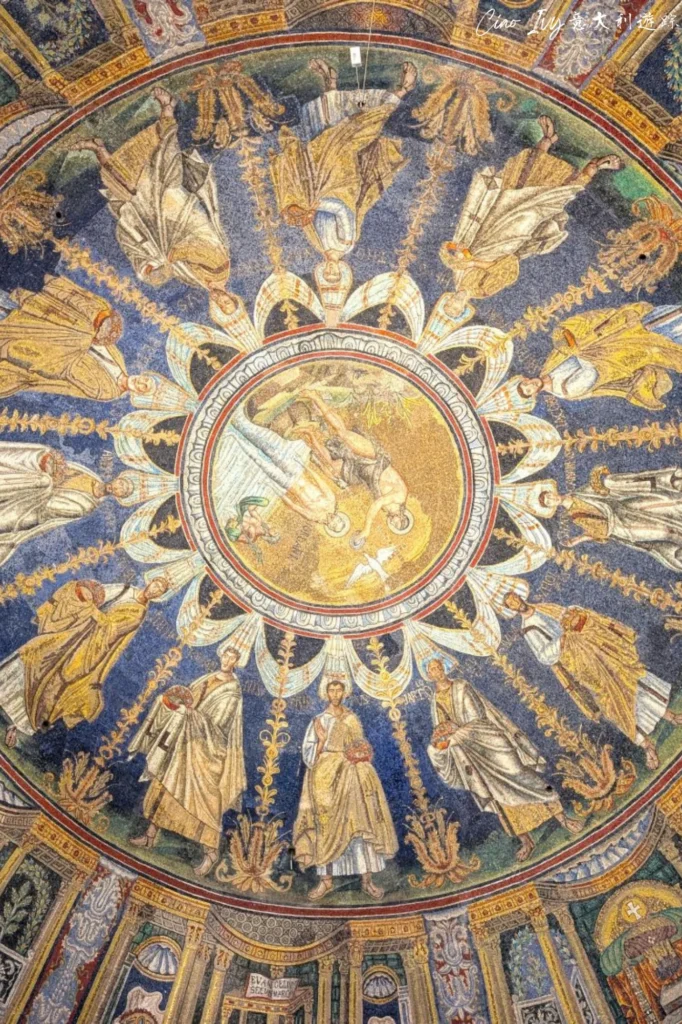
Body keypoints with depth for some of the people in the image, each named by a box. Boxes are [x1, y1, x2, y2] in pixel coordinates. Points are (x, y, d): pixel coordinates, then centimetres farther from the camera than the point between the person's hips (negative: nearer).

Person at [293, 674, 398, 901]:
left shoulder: (352, 719, 9)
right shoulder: (319, 721, 2)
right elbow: (309, 755, -1)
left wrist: (360, 753, -6)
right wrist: (321, 741, -18)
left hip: (353, 776, 1)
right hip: (327, 779, -1)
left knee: (362, 824, -4)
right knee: (326, 827, 1)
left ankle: (367, 879, 1)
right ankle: (326, 879, 12)